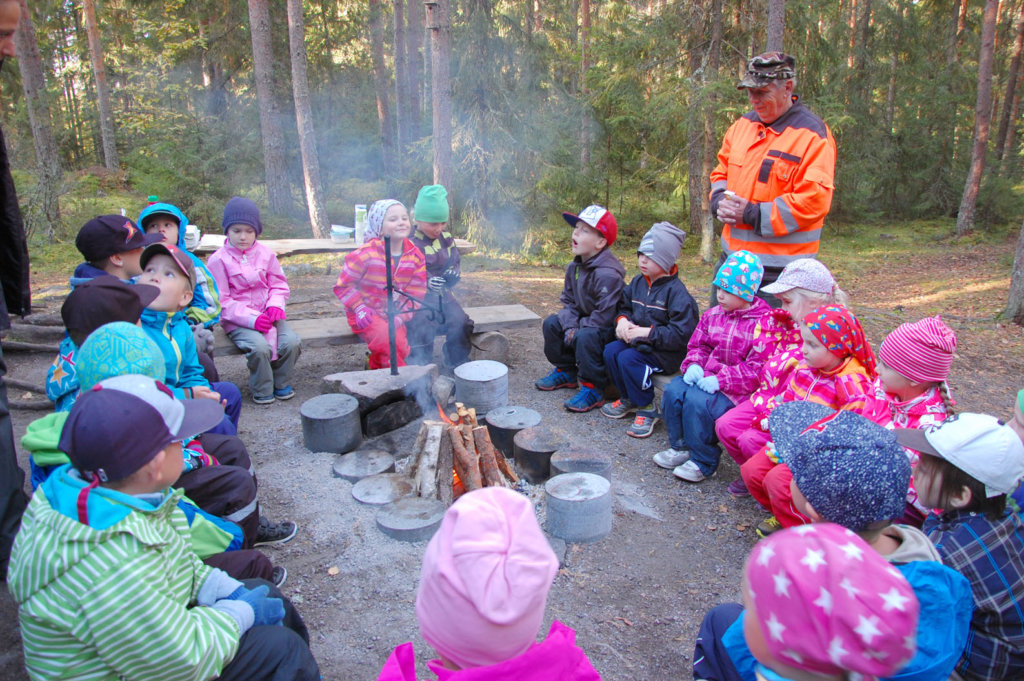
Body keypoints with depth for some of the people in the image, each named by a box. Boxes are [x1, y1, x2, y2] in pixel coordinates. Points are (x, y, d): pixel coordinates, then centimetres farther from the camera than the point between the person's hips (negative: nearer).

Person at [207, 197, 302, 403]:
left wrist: (275, 305, -12)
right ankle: (262, 390, -3)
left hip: (268, 314, 4)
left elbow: (279, 285, 12)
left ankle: (281, 383, 6)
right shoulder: (219, 260, -4)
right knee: (260, 347, -30)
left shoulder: (266, 254, 7)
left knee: (292, 342, -21)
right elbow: (222, 301, -8)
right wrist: (252, 318, -20)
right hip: (237, 321, -4)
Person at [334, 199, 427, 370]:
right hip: (367, 315, -4)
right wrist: (360, 308, -17)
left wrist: (398, 319, -15)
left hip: (394, 315, 4)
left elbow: (416, 295, -1)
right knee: (389, 340, -28)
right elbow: (343, 285, -5)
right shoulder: (367, 254, -14)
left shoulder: (416, 256, -2)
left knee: (402, 342, -21)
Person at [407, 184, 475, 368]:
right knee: (422, 327, -29)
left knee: (461, 323, -17)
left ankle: (459, 366, 4)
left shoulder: (446, 238, 9)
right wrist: (425, 281, -26)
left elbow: (456, 262, 18)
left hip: (443, 296, 5)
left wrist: (454, 273, -7)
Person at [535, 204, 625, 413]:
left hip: (609, 329, -9)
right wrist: (570, 326, -12)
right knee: (551, 323, 3)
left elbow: (605, 316, -28)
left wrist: (578, 329, -18)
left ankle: (592, 390, -18)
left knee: (586, 336, -35)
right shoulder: (575, 267, 1)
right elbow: (568, 302, 6)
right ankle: (566, 372, 19)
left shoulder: (608, 274, -29)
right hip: (584, 322, 9)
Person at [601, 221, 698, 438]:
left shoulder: (676, 291, -17)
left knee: (628, 359, -28)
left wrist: (647, 332, -23)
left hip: (667, 352, -8)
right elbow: (624, 305, 21)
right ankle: (628, 398, 7)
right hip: (638, 341, 8)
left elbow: (681, 334, -21)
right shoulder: (638, 282, 7)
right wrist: (622, 320, -4)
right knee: (610, 350, -14)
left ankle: (648, 410, -10)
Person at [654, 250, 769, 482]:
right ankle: (680, 447, 6)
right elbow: (698, 345, 16)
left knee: (697, 401, -29)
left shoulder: (763, 324, -13)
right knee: (673, 391, -17)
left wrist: (720, 380, -23)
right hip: (707, 375, 7)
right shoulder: (713, 315, 9)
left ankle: (703, 462, -7)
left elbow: (756, 369, -17)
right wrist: (693, 365, -6)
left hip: (737, 388, -7)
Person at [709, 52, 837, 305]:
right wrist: (720, 201, -3)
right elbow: (721, 172, 20)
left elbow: (814, 201, -18)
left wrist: (753, 214, -18)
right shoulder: (743, 124, 12)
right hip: (732, 257, 7)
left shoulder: (812, 135, -10)